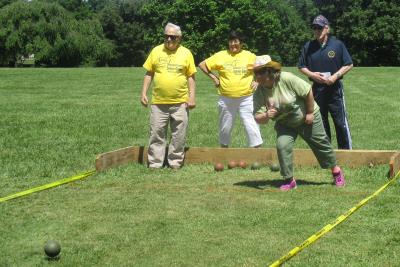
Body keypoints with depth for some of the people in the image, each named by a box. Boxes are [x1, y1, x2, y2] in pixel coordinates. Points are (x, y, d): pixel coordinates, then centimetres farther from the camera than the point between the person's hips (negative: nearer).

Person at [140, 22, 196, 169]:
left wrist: (192, 96, -5)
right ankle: (155, 163, 11)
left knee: (179, 135, 6)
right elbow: (149, 73, 7)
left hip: (180, 102, -1)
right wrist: (144, 93, 0)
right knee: (157, 133, 4)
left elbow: (191, 76, 3)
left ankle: (175, 162, 17)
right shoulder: (156, 51, 3)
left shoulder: (186, 53, 0)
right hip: (158, 102, 1)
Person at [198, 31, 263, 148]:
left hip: (246, 99, -1)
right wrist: (213, 77, 2)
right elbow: (202, 65, 8)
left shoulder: (249, 56, 1)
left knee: (251, 126, -7)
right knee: (225, 127, 14)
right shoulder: (221, 56, 1)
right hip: (226, 99, 2)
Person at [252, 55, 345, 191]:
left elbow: (308, 91, -21)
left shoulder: (287, 79, -30)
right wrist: (266, 116, -42)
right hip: (284, 124, 3)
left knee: (320, 144, 10)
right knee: (282, 146, -19)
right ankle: (289, 180, -6)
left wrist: (310, 113, -16)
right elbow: (258, 117, -20)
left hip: (306, 118, -3)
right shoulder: (259, 93, -18)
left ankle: (336, 170, 33)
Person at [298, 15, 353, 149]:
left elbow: (349, 65, 0)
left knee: (341, 121, -3)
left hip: (335, 88, -3)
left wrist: (335, 76, -13)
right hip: (317, 89, 3)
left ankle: (346, 150, 4)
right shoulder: (308, 46, 5)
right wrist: (311, 74, -8)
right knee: (320, 121, 11)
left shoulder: (337, 44, -3)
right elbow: (301, 66, 11)